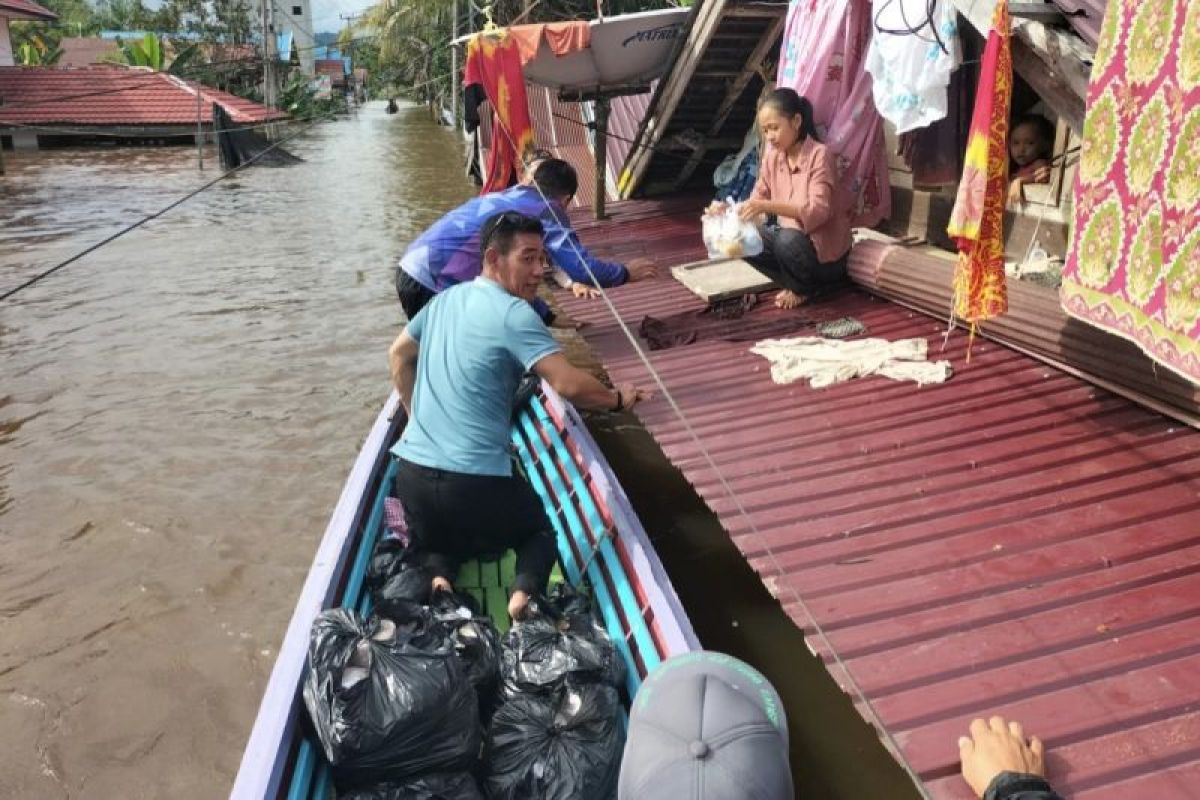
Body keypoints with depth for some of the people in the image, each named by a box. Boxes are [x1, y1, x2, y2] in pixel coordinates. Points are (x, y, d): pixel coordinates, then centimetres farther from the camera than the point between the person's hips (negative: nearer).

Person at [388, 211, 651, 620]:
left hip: (412, 470, 6)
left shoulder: (446, 298, 11)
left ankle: (436, 578, 0)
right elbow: (569, 384, -19)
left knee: (434, 548, 33)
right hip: (476, 480, -5)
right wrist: (616, 398, 0)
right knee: (540, 532, 24)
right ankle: (524, 593, -5)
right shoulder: (513, 313, -12)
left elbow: (399, 355, 25)